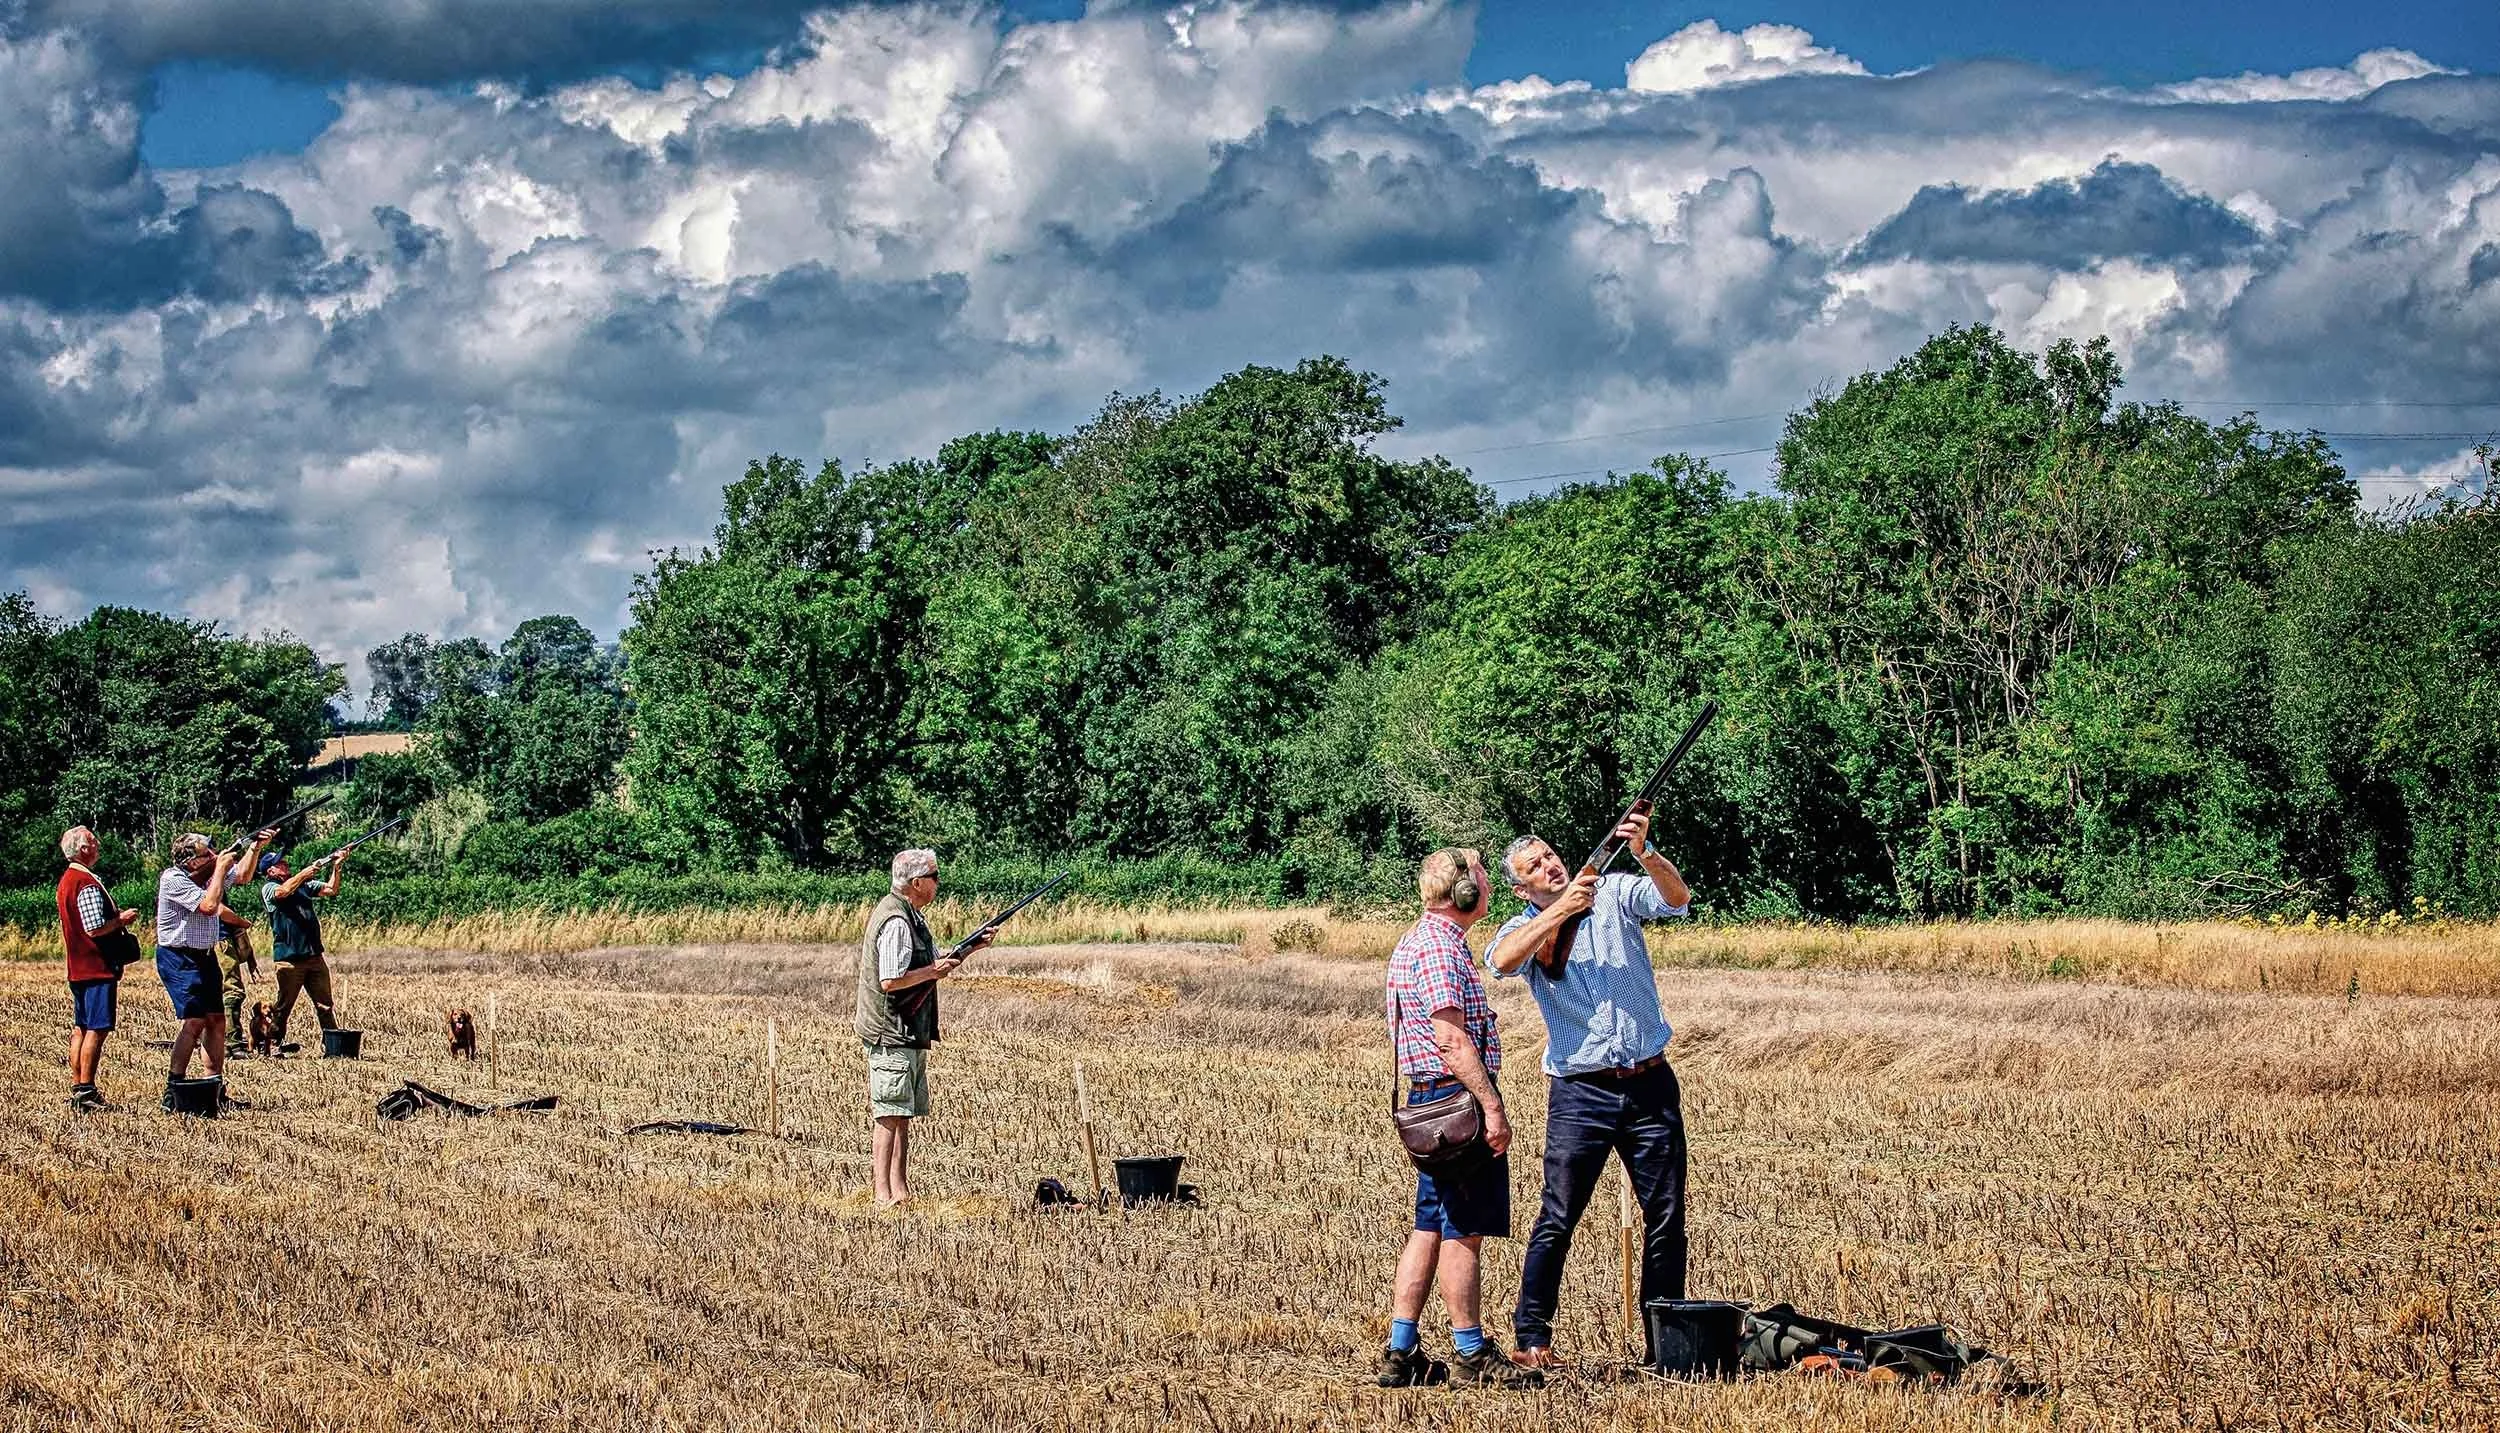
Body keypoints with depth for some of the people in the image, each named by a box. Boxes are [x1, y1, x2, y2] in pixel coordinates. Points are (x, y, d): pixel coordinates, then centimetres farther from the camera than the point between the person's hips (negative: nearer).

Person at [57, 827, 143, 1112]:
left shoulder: (67, 880, 14)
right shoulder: (88, 884, -18)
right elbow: (95, 928, -23)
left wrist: (117, 918, 18)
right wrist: (122, 919, -8)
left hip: (77, 968, 10)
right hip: (98, 966, -10)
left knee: (80, 1029, 12)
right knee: (97, 1029, -7)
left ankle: (77, 1089, 15)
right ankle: (86, 1091, -8)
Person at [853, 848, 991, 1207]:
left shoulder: (910, 916, 16)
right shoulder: (896, 922, -18)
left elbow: (931, 961, 26)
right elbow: (891, 980, -25)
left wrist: (970, 948, 13)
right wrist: (933, 971, -15)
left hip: (910, 1035, 11)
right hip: (892, 1035, -11)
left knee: (904, 1117, 13)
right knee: (890, 1117, -9)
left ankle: (900, 1191, 17)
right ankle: (883, 1196, -9)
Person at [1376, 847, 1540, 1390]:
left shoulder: (1417, 941, 19)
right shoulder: (1439, 947, -15)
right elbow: (1452, 1037, -21)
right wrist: (1491, 1105, -23)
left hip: (1429, 1101, 10)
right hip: (1458, 1098, -10)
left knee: (1429, 1229, 10)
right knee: (1464, 1230, -4)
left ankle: (1400, 1353, 10)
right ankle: (1471, 1355, 0)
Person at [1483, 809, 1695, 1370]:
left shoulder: (1615, 893, 4)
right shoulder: (1525, 929, 2)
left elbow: (1677, 898, -12)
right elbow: (1500, 960, -21)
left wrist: (1644, 852, -30)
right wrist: (1560, 910, -26)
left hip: (1650, 1085, 2)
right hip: (1581, 1092, -2)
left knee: (1666, 1216, 7)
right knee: (1557, 1219, -5)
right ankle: (1531, 1336, 2)